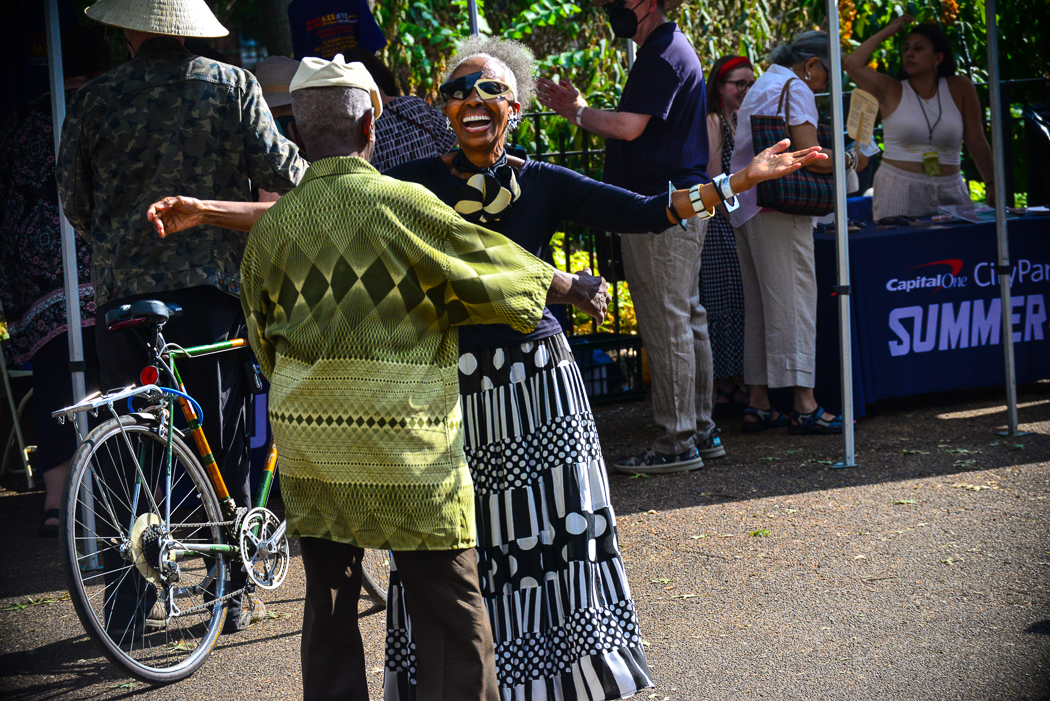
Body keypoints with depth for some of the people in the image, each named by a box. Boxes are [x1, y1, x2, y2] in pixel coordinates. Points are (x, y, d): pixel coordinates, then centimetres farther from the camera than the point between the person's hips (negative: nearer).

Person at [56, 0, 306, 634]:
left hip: (125, 290, 1)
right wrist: (315, 170, 18)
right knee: (223, 440, 8)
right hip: (214, 286, 0)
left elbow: (75, 205, 7)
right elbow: (280, 171, -5)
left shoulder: (94, 100, 1)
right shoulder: (233, 86, -1)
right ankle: (234, 593, 13)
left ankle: (132, 599, 9)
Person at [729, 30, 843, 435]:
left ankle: (757, 403, 9)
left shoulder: (758, 89, 22)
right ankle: (804, 406, -11)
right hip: (777, 207, -9)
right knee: (794, 300, -9)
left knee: (759, 306, 10)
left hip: (745, 207, 9)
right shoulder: (795, 89, -7)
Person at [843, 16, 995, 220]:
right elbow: (852, 64, -8)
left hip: (948, 192, 1)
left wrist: (991, 186, 6)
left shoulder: (959, 88, 5)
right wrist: (887, 32, 2)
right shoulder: (892, 91, 4)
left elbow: (976, 141, 8)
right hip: (898, 192, -1)